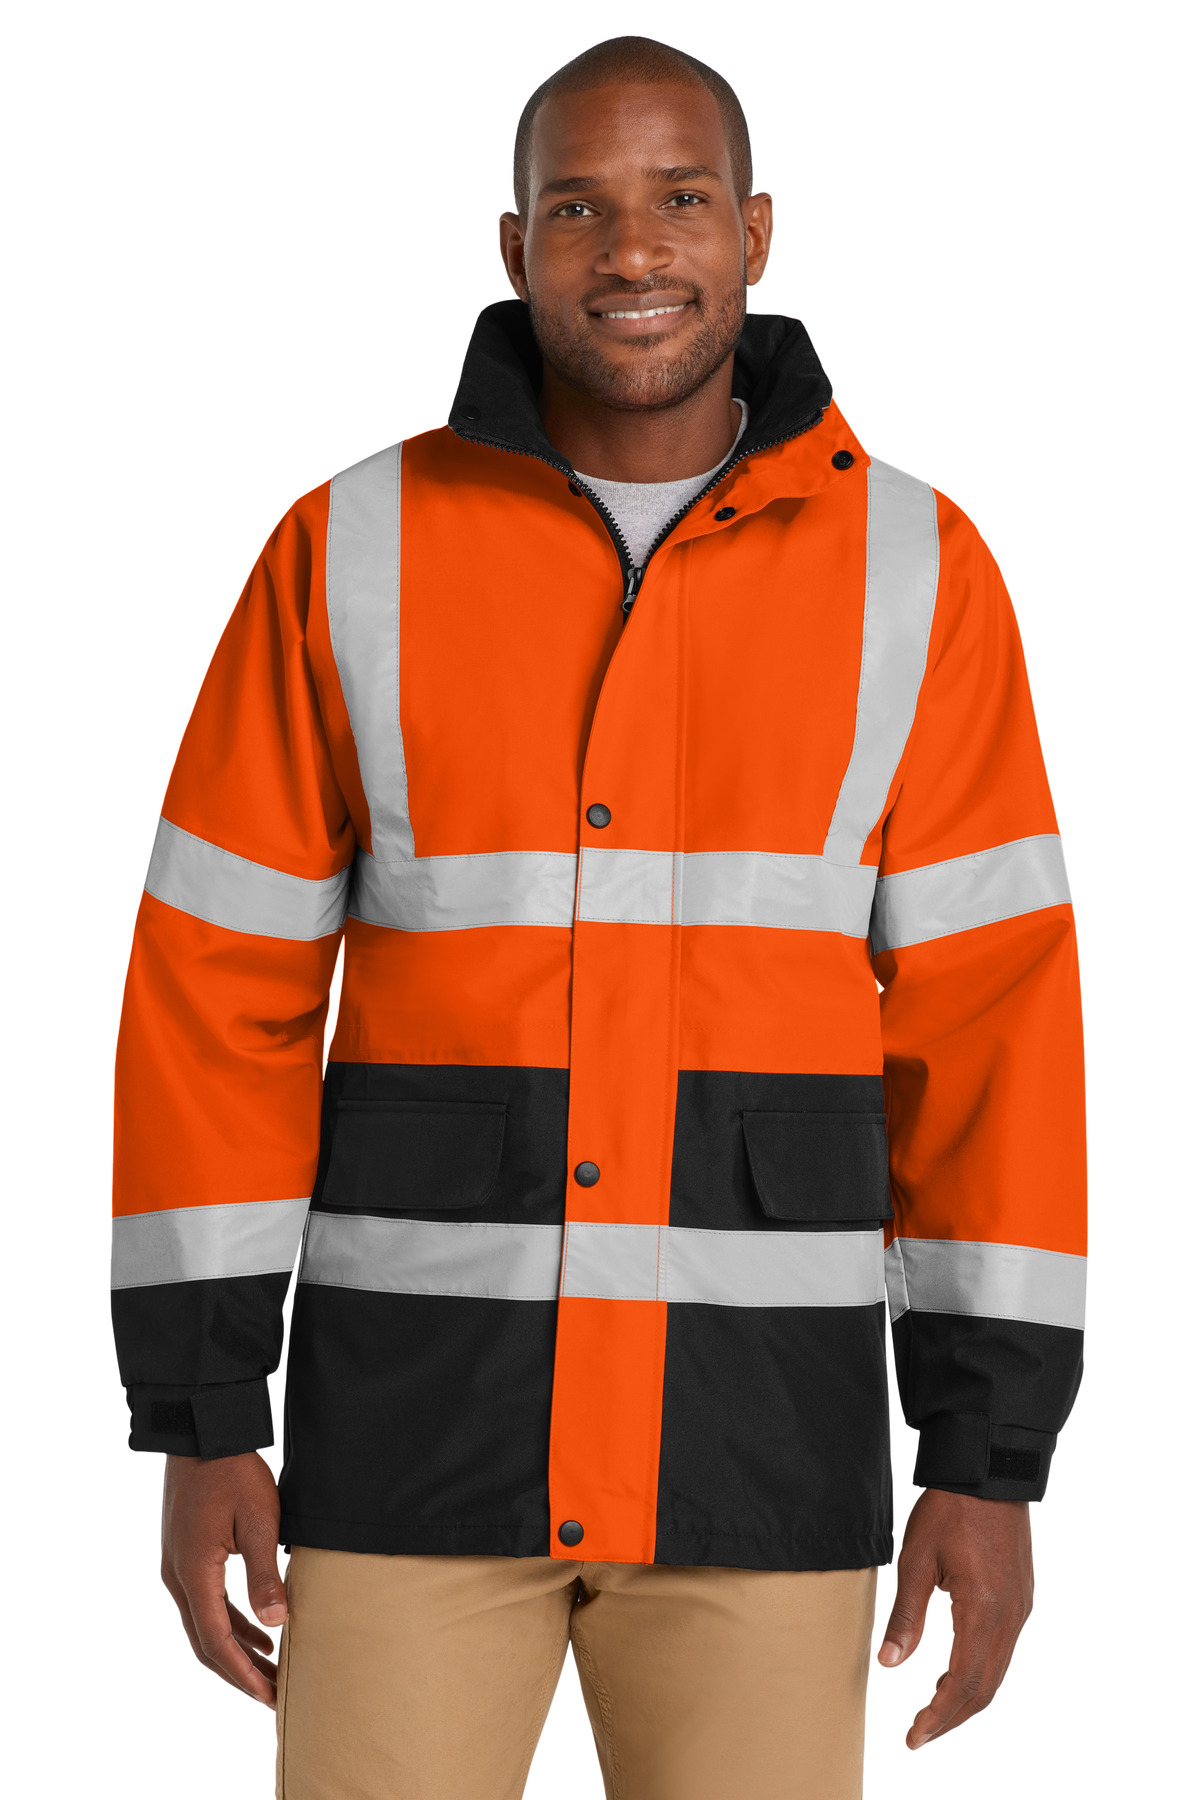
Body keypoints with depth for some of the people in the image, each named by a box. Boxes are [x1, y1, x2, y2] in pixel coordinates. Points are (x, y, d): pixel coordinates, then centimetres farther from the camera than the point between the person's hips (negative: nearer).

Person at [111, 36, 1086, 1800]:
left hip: (758, 1428, 0)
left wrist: (993, 1452, -3)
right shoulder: (351, 556, -1)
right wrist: (200, 1422, -3)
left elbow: (987, 1016, 0)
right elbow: (219, 990, 1)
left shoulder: (915, 568, 0)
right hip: (419, 1413, 0)